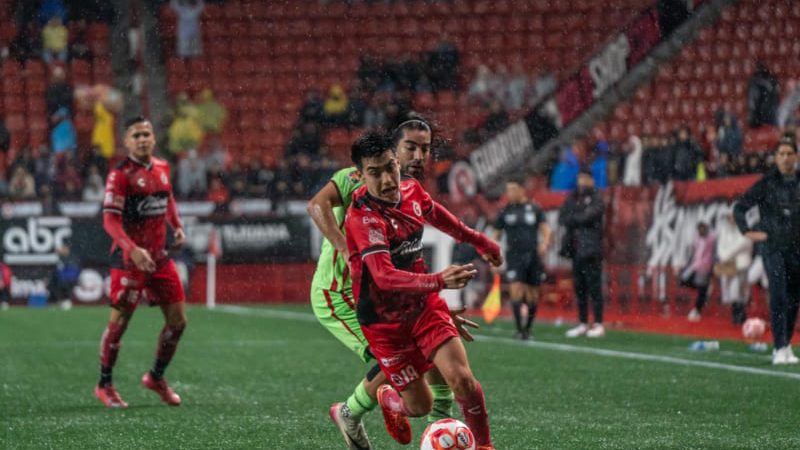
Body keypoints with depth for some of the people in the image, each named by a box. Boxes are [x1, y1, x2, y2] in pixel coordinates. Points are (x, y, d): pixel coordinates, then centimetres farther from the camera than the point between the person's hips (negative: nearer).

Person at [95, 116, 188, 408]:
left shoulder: (162, 168, 8)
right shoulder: (121, 175, -13)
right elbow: (110, 219, -18)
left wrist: (177, 227, 10)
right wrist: (132, 250, -30)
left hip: (160, 256, 7)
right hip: (130, 258, -7)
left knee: (177, 321, 7)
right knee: (119, 322, -1)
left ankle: (156, 378, 26)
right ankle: (104, 386, 15)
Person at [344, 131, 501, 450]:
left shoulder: (411, 191, -6)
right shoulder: (363, 217, -28)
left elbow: (436, 214, 19)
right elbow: (384, 277, -40)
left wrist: (477, 239, 30)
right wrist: (438, 281, -53)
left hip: (423, 304, 4)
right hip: (384, 320, -4)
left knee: (462, 379, -14)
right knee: (420, 406, 2)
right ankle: (387, 400, 39)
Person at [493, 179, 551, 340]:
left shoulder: (534, 209, 6)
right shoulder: (505, 212, 6)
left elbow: (545, 228, 2)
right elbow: (496, 235, 11)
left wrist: (544, 243, -18)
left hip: (533, 256, 1)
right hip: (514, 256, -1)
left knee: (532, 295, 5)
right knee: (516, 289, -17)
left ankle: (527, 328, 21)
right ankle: (519, 329, -16)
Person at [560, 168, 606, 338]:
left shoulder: (596, 199, -1)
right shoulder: (572, 198, 16)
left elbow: (588, 217, -15)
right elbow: (562, 218, 6)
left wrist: (571, 219, -2)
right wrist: (579, 219, -9)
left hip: (591, 249, -6)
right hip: (576, 249, 6)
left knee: (593, 287, -8)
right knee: (579, 288, 9)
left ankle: (598, 325, -6)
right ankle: (583, 324, 15)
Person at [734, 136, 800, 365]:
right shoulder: (767, 183, -3)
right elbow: (739, 207, 0)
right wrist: (747, 231, -8)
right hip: (773, 248, -3)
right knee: (778, 295, -14)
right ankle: (779, 348, -15)